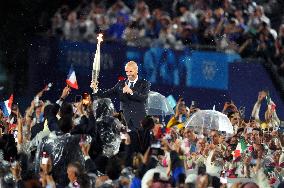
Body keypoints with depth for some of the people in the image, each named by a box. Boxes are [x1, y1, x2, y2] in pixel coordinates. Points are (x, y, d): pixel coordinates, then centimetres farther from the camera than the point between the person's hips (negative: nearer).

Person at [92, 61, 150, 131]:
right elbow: (107, 94, 7)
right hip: (124, 119, 2)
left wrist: (131, 92, -29)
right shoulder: (121, 84, 13)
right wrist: (96, 89, -9)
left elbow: (144, 97, -14)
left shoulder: (144, 84, 3)